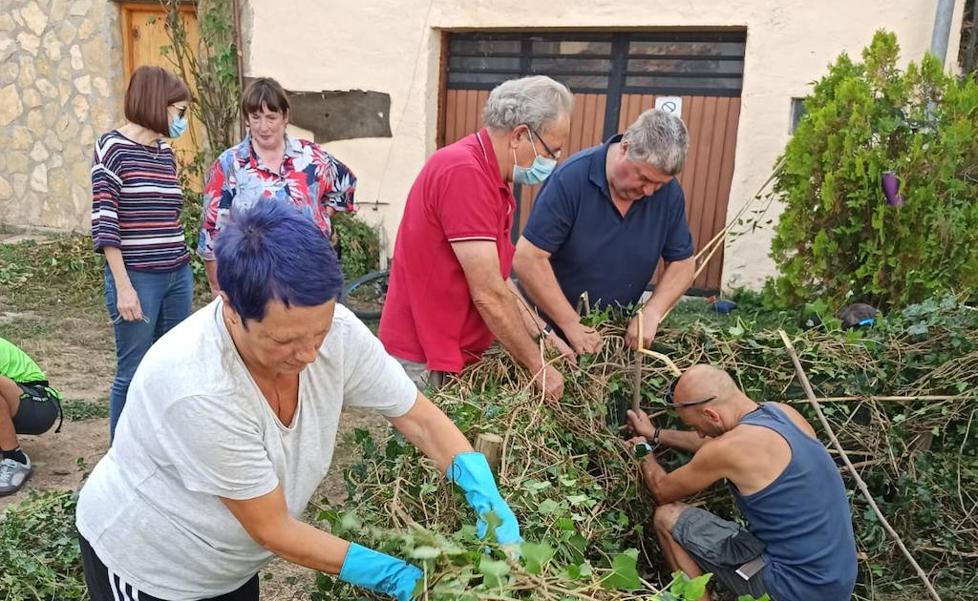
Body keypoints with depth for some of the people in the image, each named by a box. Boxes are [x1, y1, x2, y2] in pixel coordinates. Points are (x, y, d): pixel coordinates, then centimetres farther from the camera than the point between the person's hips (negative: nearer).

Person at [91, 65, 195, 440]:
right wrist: (123, 286, -14)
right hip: (137, 279, -6)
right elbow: (103, 223, -10)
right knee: (133, 374, 3)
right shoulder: (113, 147, -7)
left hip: (178, 276, 6)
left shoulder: (165, 152, 11)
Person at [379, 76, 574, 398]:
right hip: (423, 365, -9)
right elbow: (488, 295, -21)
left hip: (457, 355, 9)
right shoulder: (464, 172, -20)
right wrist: (538, 366, -11)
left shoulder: (490, 178, 9)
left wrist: (542, 335, 6)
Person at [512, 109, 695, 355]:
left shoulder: (669, 192, -10)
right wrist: (571, 325, -23)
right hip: (552, 326, -3)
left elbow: (682, 264, 0)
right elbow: (527, 259, -25)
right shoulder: (572, 178, -23)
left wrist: (651, 314, -17)